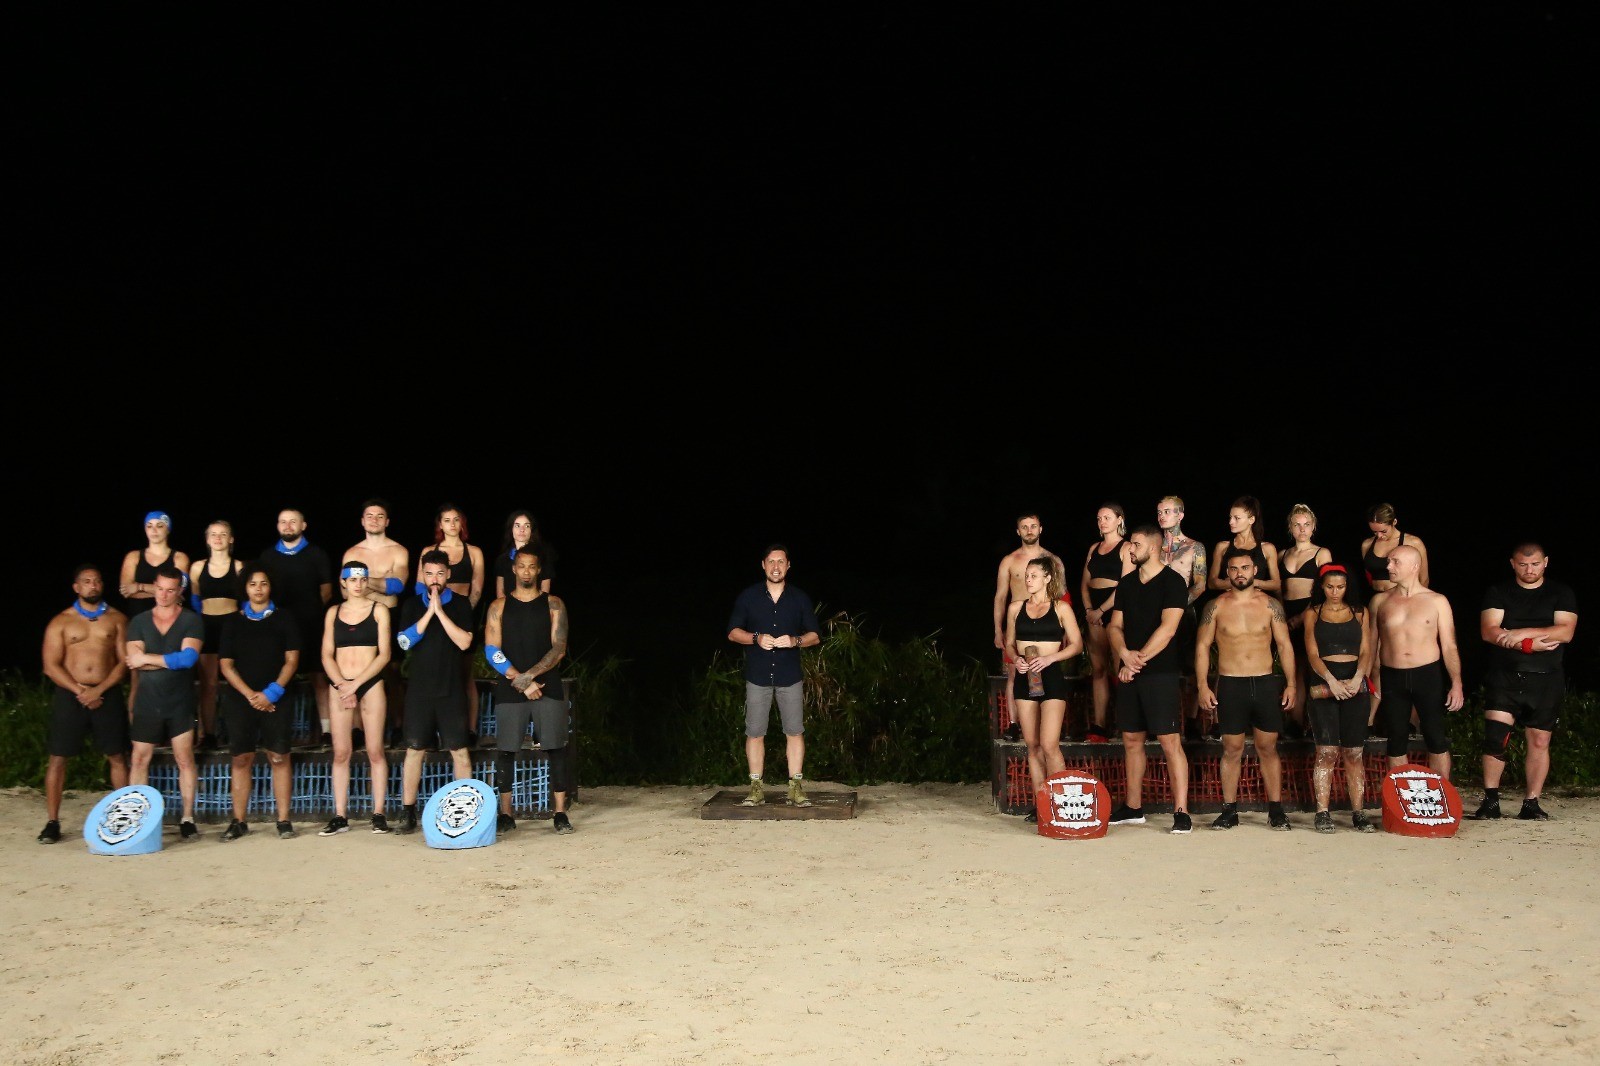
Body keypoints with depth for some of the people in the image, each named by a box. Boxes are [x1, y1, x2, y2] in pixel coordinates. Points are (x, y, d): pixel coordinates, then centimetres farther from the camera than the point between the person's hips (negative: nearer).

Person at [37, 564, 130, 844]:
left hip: (108, 694, 0)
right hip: (69, 695, 0)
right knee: (58, 758, 0)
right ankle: (52, 822, 7)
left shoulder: (117, 619, 6)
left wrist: (98, 690, -12)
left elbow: (124, 661, 1)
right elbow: (51, 665, -1)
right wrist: (80, 691, -12)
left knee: (117, 757, 1)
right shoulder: (61, 622, 5)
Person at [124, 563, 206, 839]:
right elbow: (133, 660, -4)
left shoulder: (191, 621, 0)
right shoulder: (139, 621, 8)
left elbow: (189, 657, -14)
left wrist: (148, 658, -10)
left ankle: (188, 818, 4)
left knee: (185, 759, -1)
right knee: (139, 759, 3)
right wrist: (172, 661, -11)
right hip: (146, 703, 3)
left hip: (180, 703, -3)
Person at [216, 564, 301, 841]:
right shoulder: (233, 621, 9)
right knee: (241, 758, 1)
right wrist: (249, 694, -7)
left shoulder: (283, 619, 7)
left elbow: (291, 660, 2)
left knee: (279, 757, -3)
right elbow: (226, 664, 5)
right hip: (239, 698, 1)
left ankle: (283, 819, 0)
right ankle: (239, 820, 7)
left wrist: (272, 692, -10)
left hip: (275, 699, -1)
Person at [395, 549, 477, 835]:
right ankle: (408, 812, 9)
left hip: (451, 690, -1)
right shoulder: (412, 605, 8)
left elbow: (464, 642, -9)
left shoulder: (460, 604, 3)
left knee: (459, 750, -1)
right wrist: (429, 611, -13)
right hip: (419, 690, 1)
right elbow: (405, 641, -5)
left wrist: (440, 611, -15)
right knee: (414, 749, 3)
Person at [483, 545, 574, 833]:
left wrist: (530, 675, -12)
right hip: (510, 689, 1)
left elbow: (559, 648, -1)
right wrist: (520, 681, -9)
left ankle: (560, 813, 0)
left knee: (556, 748, -5)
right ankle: (505, 814, 7)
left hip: (548, 687, -1)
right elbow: (492, 651, 0)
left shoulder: (553, 604, 7)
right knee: (505, 750, -1)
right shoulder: (499, 606, 8)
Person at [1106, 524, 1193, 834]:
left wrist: (1138, 660, -12)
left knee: (1170, 741, -8)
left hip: (1160, 672, -6)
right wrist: (1124, 654, -7)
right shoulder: (1126, 583, 14)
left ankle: (1181, 812, -5)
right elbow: (1116, 626, 12)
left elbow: (1167, 628, -13)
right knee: (1131, 740, 10)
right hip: (1128, 673, 6)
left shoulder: (1172, 582, -5)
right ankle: (1133, 808, 19)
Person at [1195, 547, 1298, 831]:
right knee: (1232, 750, 3)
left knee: (1268, 748, 5)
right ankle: (1229, 811, 9)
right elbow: (1202, 646, 3)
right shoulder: (1216, 607, 2)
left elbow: (1284, 645, 6)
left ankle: (1276, 809, 12)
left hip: (1267, 683, 1)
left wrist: (1290, 684, 0)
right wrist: (1203, 686, -5)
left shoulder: (1270, 604, 5)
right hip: (1230, 685, -1)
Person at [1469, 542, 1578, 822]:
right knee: (1495, 737, -11)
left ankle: (1531, 803, 10)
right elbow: (1489, 631, -6)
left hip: (1545, 680, 1)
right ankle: (1491, 801, -3)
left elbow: (1565, 632, -7)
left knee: (1539, 742, 3)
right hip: (1504, 676, -1)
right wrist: (1532, 644, -14)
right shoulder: (1497, 593, 7)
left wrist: (1522, 634, -16)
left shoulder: (1562, 594, 7)